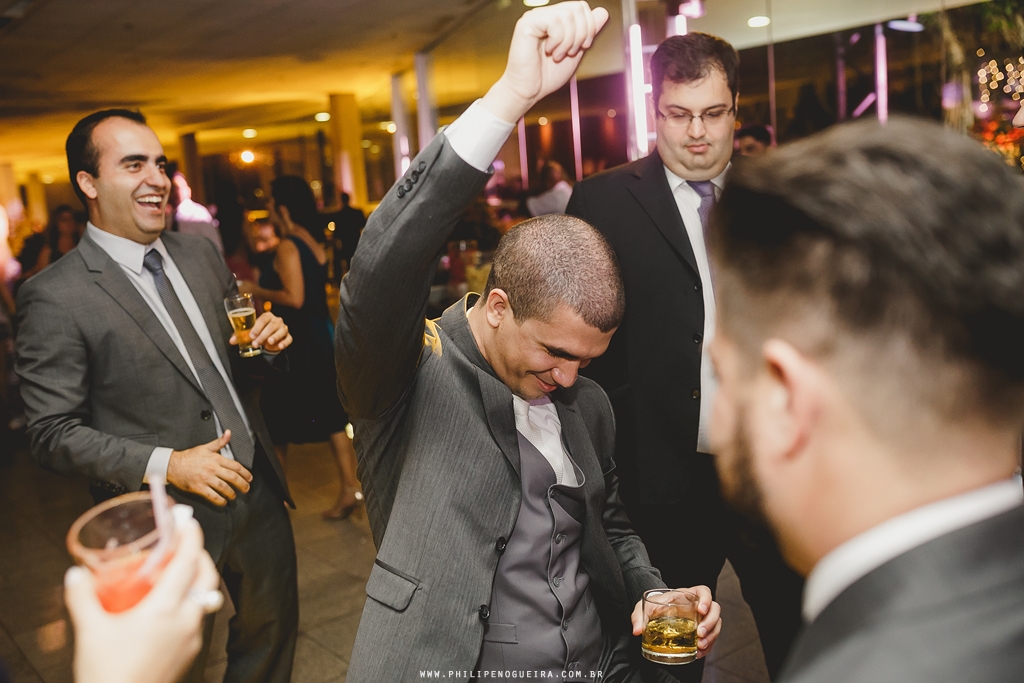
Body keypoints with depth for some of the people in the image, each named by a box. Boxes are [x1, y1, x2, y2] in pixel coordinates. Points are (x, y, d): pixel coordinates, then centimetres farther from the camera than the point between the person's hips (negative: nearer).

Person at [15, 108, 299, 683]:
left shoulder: (202, 255, 4)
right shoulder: (55, 297, -14)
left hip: (257, 493, 5)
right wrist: (164, 463, -22)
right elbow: (53, 433, -13)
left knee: (271, 634, 22)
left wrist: (266, 346, -8)